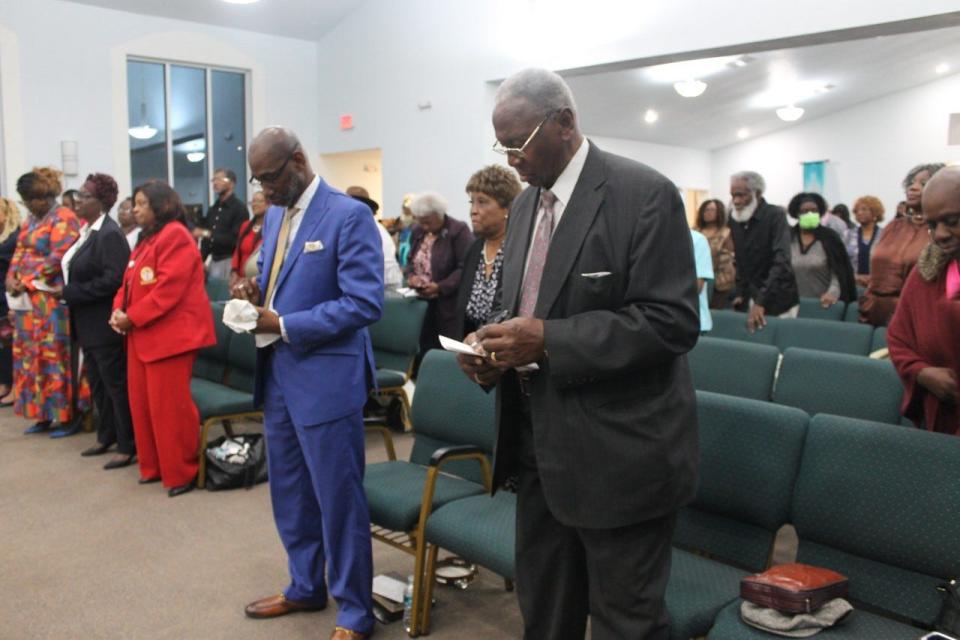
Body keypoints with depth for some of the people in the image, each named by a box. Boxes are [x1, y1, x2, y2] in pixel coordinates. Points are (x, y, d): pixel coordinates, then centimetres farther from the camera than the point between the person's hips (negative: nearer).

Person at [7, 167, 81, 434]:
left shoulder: (63, 218, -10)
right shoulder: (32, 219, 16)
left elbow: (58, 258, -18)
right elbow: (20, 251, 16)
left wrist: (28, 282, -14)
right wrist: (12, 278, -1)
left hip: (52, 300, -8)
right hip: (28, 299, 8)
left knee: (54, 356, -5)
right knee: (31, 355, 10)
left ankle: (66, 415, 4)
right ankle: (42, 413, 19)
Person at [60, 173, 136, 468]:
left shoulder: (109, 234, -18)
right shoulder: (88, 231, 12)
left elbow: (113, 280, -25)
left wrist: (69, 293, -20)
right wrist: (65, 287, 2)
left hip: (105, 325, -10)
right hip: (89, 324, 10)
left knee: (116, 385, 0)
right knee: (97, 383, 19)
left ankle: (128, 446, 10)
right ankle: (107, 436, 33)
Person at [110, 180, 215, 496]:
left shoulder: (174, 235, -12)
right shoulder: (146, 239, 20)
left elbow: (169, 287, -21)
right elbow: (129, 282, 19)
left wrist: (132, 317, -16)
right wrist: (119, 310, -1)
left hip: (170, 333, -10)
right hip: (142, 334, 10)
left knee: (169, 406, -5)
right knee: (142, 403, 14)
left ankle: (181, 472, 7)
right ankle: (153, 466, 26)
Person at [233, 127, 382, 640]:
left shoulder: (349, 215, -13)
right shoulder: (274, 215, 12)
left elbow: (364, 303, -20)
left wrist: (283, 324, -19)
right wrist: (256, 295, -2)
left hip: (326, 379, -8)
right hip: (277, 373, 8)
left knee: (338, 499, 2)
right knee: (289, 493, 19)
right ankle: (305, 587, 39)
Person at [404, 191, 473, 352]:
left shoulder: (459, 231, -11)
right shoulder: (418, 231, 13)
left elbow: (466, 268, -16)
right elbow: (411, 261, 22)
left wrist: (441, 287, -23)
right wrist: (411, 276, 0)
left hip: (449, 306, -6)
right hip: (422, 303, 6)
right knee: (425, 348, 7)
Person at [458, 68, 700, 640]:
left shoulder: (645, 194, -13)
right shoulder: (525, 204, 11)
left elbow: (672, 321, -18)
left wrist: (549, 339, -24)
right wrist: (494, 347, -3)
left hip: (619, 455, -7)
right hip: (542, 448, 7)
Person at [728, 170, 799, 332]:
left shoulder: (775, 215, -15)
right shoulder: (735, 219, 4)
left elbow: (781, 261, -25)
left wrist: (761, 302, -32)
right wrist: (740, 293, 5)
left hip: (778, 301, -5)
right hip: (750, 299, 5)